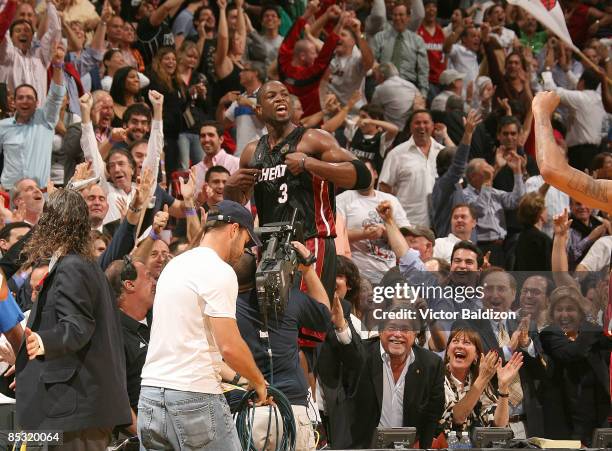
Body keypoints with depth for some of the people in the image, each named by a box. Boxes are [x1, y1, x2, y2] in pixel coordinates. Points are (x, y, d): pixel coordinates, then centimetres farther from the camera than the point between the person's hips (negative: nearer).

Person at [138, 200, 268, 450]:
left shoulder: (174, 265, 19)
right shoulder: (219, 272, -10)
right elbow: (230, 346, -15)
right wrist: (259, 382, 1)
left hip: (151, 393, 9)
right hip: (195, 394, -9)